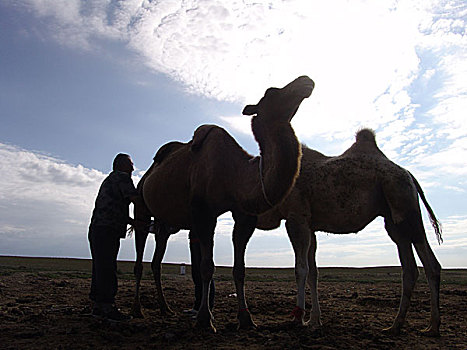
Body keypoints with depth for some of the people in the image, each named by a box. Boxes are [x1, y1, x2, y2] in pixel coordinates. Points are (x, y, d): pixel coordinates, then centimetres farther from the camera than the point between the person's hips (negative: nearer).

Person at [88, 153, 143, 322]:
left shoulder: (109, 180, 28)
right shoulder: (122, 177, -2)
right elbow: (136, 200, -12)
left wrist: (136, 223, 23)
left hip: (96, 229, 10)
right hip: (107, 230, -10)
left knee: (100, 268, 11)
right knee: (107, 269, -10)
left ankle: (98, 306, 16)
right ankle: (108, 307, -8)